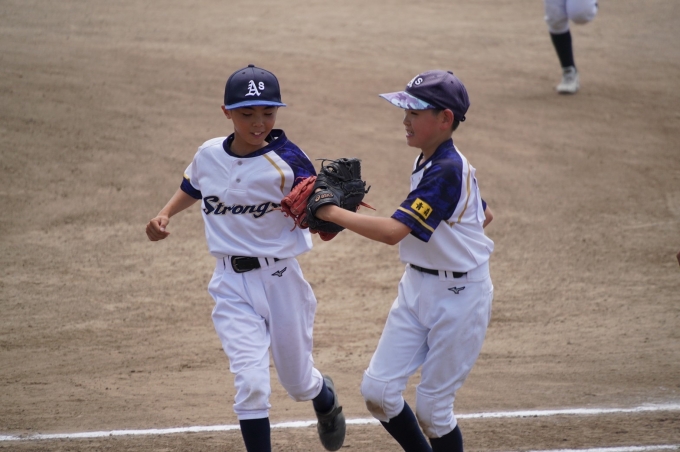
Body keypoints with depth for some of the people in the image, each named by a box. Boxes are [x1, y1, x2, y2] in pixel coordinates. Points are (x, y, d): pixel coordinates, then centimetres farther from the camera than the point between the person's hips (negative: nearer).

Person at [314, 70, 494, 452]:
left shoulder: (447, 172, -24)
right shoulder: (426, 162, 6)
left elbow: (392, 232, -31)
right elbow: (485, 215, 20)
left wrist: (331, 212, -25)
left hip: (459, 297, -9)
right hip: (417, 288, 9)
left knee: (432, 409, -1)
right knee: (378, 390, 2)